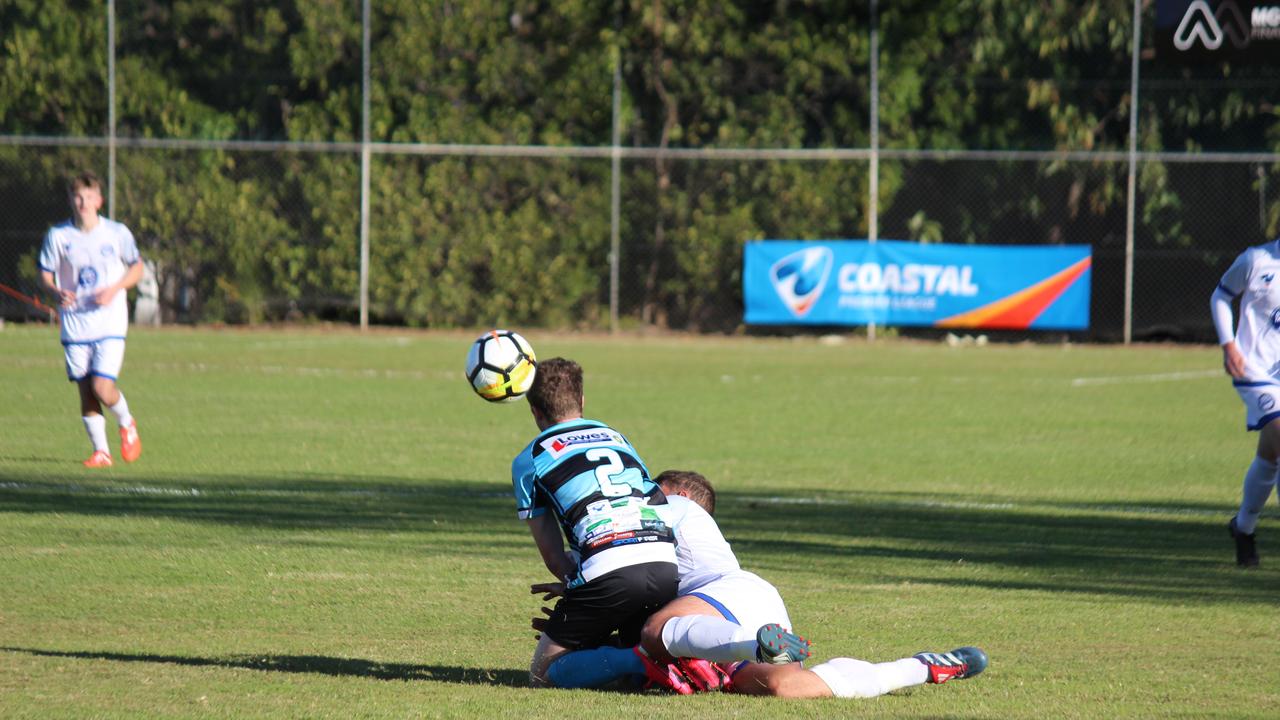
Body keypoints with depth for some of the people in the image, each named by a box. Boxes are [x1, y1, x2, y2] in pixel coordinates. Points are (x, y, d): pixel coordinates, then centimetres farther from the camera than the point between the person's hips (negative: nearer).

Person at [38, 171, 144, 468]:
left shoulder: (117, 233, -3)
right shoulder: (58, 235, -1)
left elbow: (137, 268, 8)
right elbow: (46, 273, 8)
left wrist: (114, 289, -9)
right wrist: (57, 292, -14)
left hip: (110, 323, -2)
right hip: (74, 324, 2)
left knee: (103, 388, -14)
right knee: (86, 392, 1)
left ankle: (127, 424, 17)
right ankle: (101, 451, 14)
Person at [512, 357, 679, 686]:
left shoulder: (528, 461, 15)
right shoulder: (616, 437, 29)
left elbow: (553, 556, 13)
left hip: (608, 572, -5)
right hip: (665, 566, 5)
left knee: (544, 674, 7)